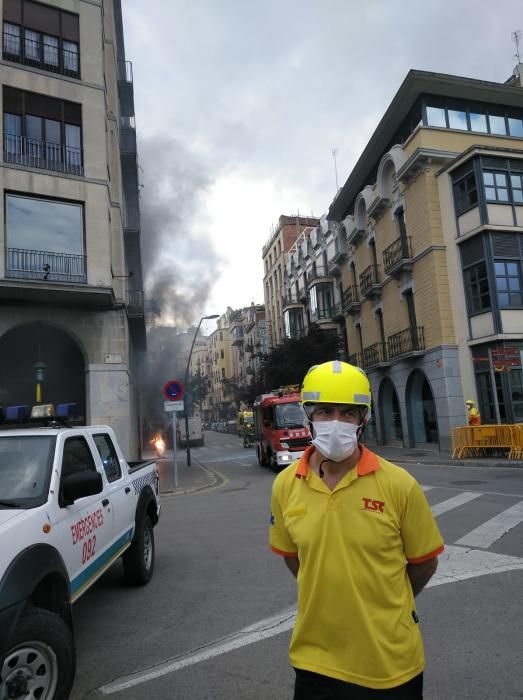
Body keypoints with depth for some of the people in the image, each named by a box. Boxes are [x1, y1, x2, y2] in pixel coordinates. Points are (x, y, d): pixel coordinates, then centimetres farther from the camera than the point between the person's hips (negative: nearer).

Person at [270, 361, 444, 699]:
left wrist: (384, 604, 8)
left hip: (391, 664, -1)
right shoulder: (285, 485, -9)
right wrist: (331, 600, 8)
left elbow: (424, 563, -3)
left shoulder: (399, 484, -17)